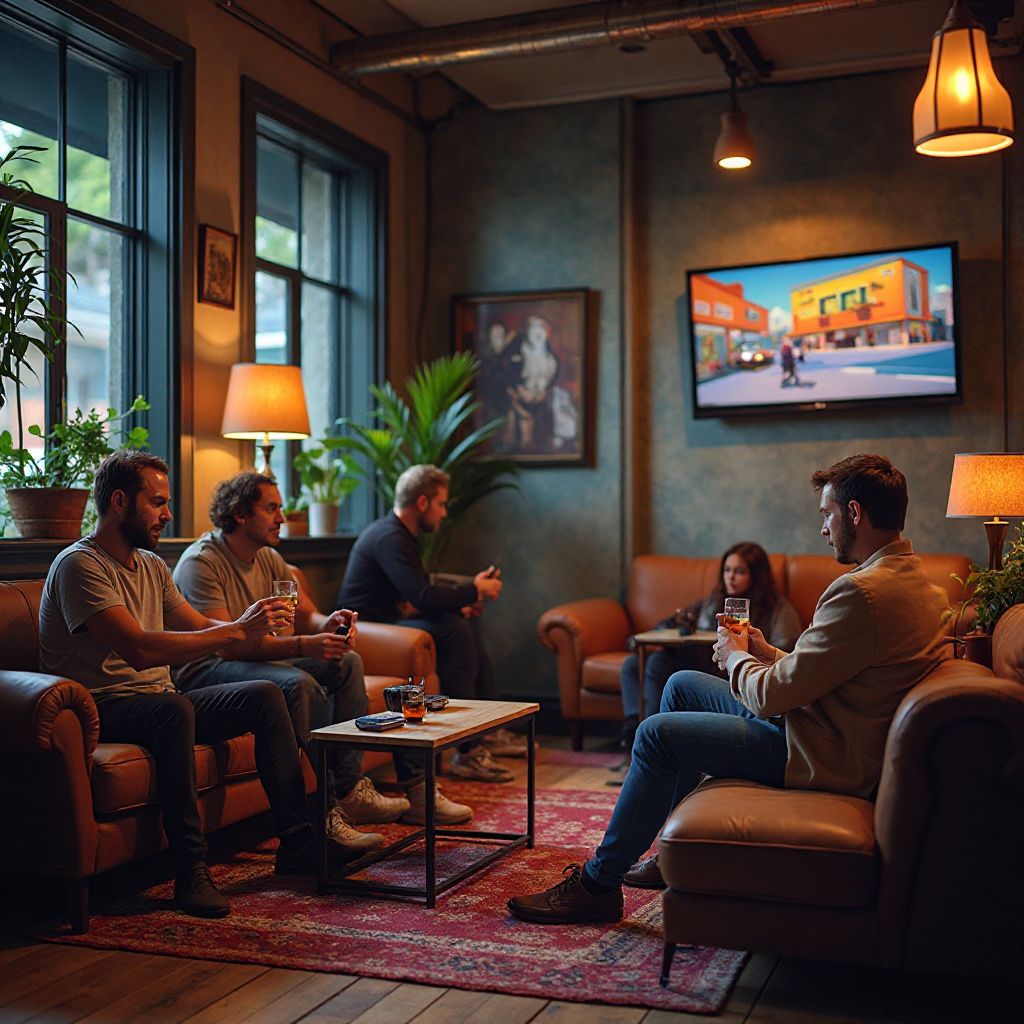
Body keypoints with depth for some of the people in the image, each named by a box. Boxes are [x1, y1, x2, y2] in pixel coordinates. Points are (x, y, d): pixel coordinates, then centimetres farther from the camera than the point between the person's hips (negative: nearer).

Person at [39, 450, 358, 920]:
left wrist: (256, 623, -5)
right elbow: (139, 649, -28)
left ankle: (297, 842, 0)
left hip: (160, 702, 9)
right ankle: (191, 871, -31)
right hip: (103, 708, -9)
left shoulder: (152, 565, 14)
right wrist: (238, 631, -27)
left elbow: (200, 628, 16)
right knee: (173, 708, -38)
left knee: (265, 695, -3)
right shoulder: (79, 565, -16)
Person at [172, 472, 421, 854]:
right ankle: (326, 808, -27)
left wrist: (329, 624, -17)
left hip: (258, 661, 9)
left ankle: (350, 787, -13)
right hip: (205, 671, -9)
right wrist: (303, 646, -36)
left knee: (346, 663, -5)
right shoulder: (201, 563, -17)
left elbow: (306, 615, 9)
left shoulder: (269, 559, 11)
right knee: (299, 684, -33)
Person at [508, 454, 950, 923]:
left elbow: (774, 695, -23)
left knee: (659, 734, -6)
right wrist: (768, 654, 6)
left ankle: (598, 884, 7)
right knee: (682, 685, 17)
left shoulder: (864, 593, -26)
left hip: (819, 758, -10)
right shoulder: (909, 577, 9)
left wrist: (736, 657, -3)